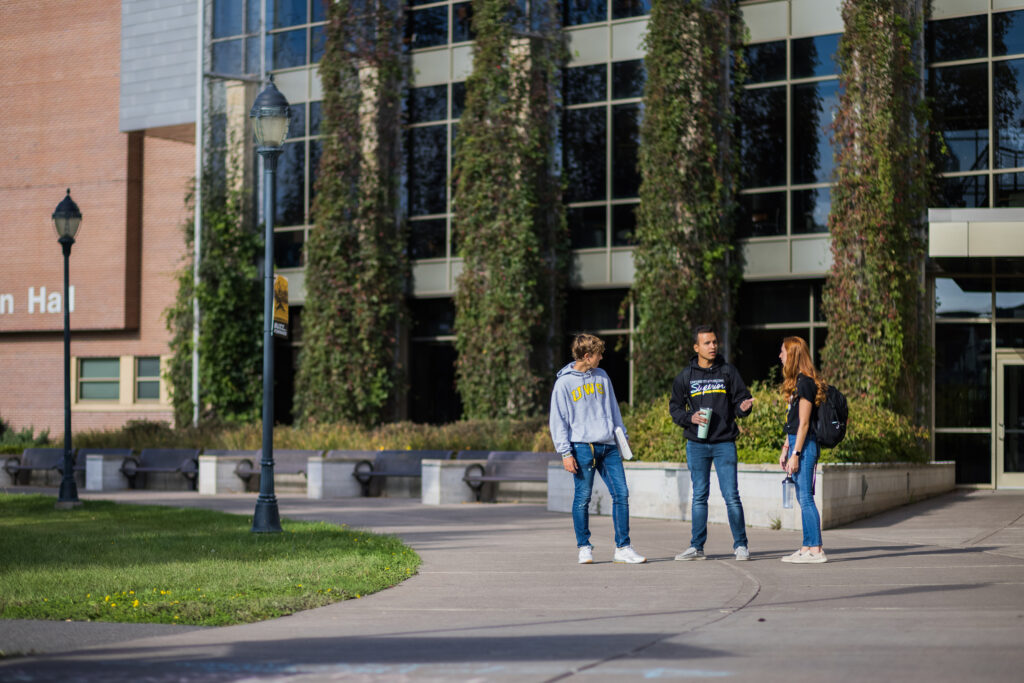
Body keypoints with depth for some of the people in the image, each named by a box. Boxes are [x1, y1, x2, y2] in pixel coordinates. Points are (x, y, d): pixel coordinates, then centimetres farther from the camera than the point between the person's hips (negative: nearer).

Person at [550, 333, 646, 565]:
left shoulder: (601, 377, 13)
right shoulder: (564, 383, -2)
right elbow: (558, 420, -3)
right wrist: (565, 452, -9)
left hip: (608, 446, 5)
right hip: (582, 447, -5)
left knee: (621, 494, -1)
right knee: (583, 498, -1)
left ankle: (623, 548, 4)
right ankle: (584, 548, 11)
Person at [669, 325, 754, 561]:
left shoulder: (728, 371, 4)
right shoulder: (686, 376, 6)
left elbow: (741, 398, 6)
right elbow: (675, 407, 10)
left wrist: (744, 407, -17)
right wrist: (690, 417, -10)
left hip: (724, 444, -1)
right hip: (696, 444, 1)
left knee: (731, 496, -4)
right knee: (699, 496, 6)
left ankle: (740, 545, 5)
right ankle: (696, 546, 13)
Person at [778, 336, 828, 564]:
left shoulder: (804, 382, -14)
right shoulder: (798, 381, 16)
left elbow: (803, 423, -16)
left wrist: (795, 454, -17)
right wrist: (785, 449, 22)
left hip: (804, 446, -10)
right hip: (797, 443, 10)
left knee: (806, 498, -9)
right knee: (802, 498, 10)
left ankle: (816, 550, -9)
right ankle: (807, 548, 14)